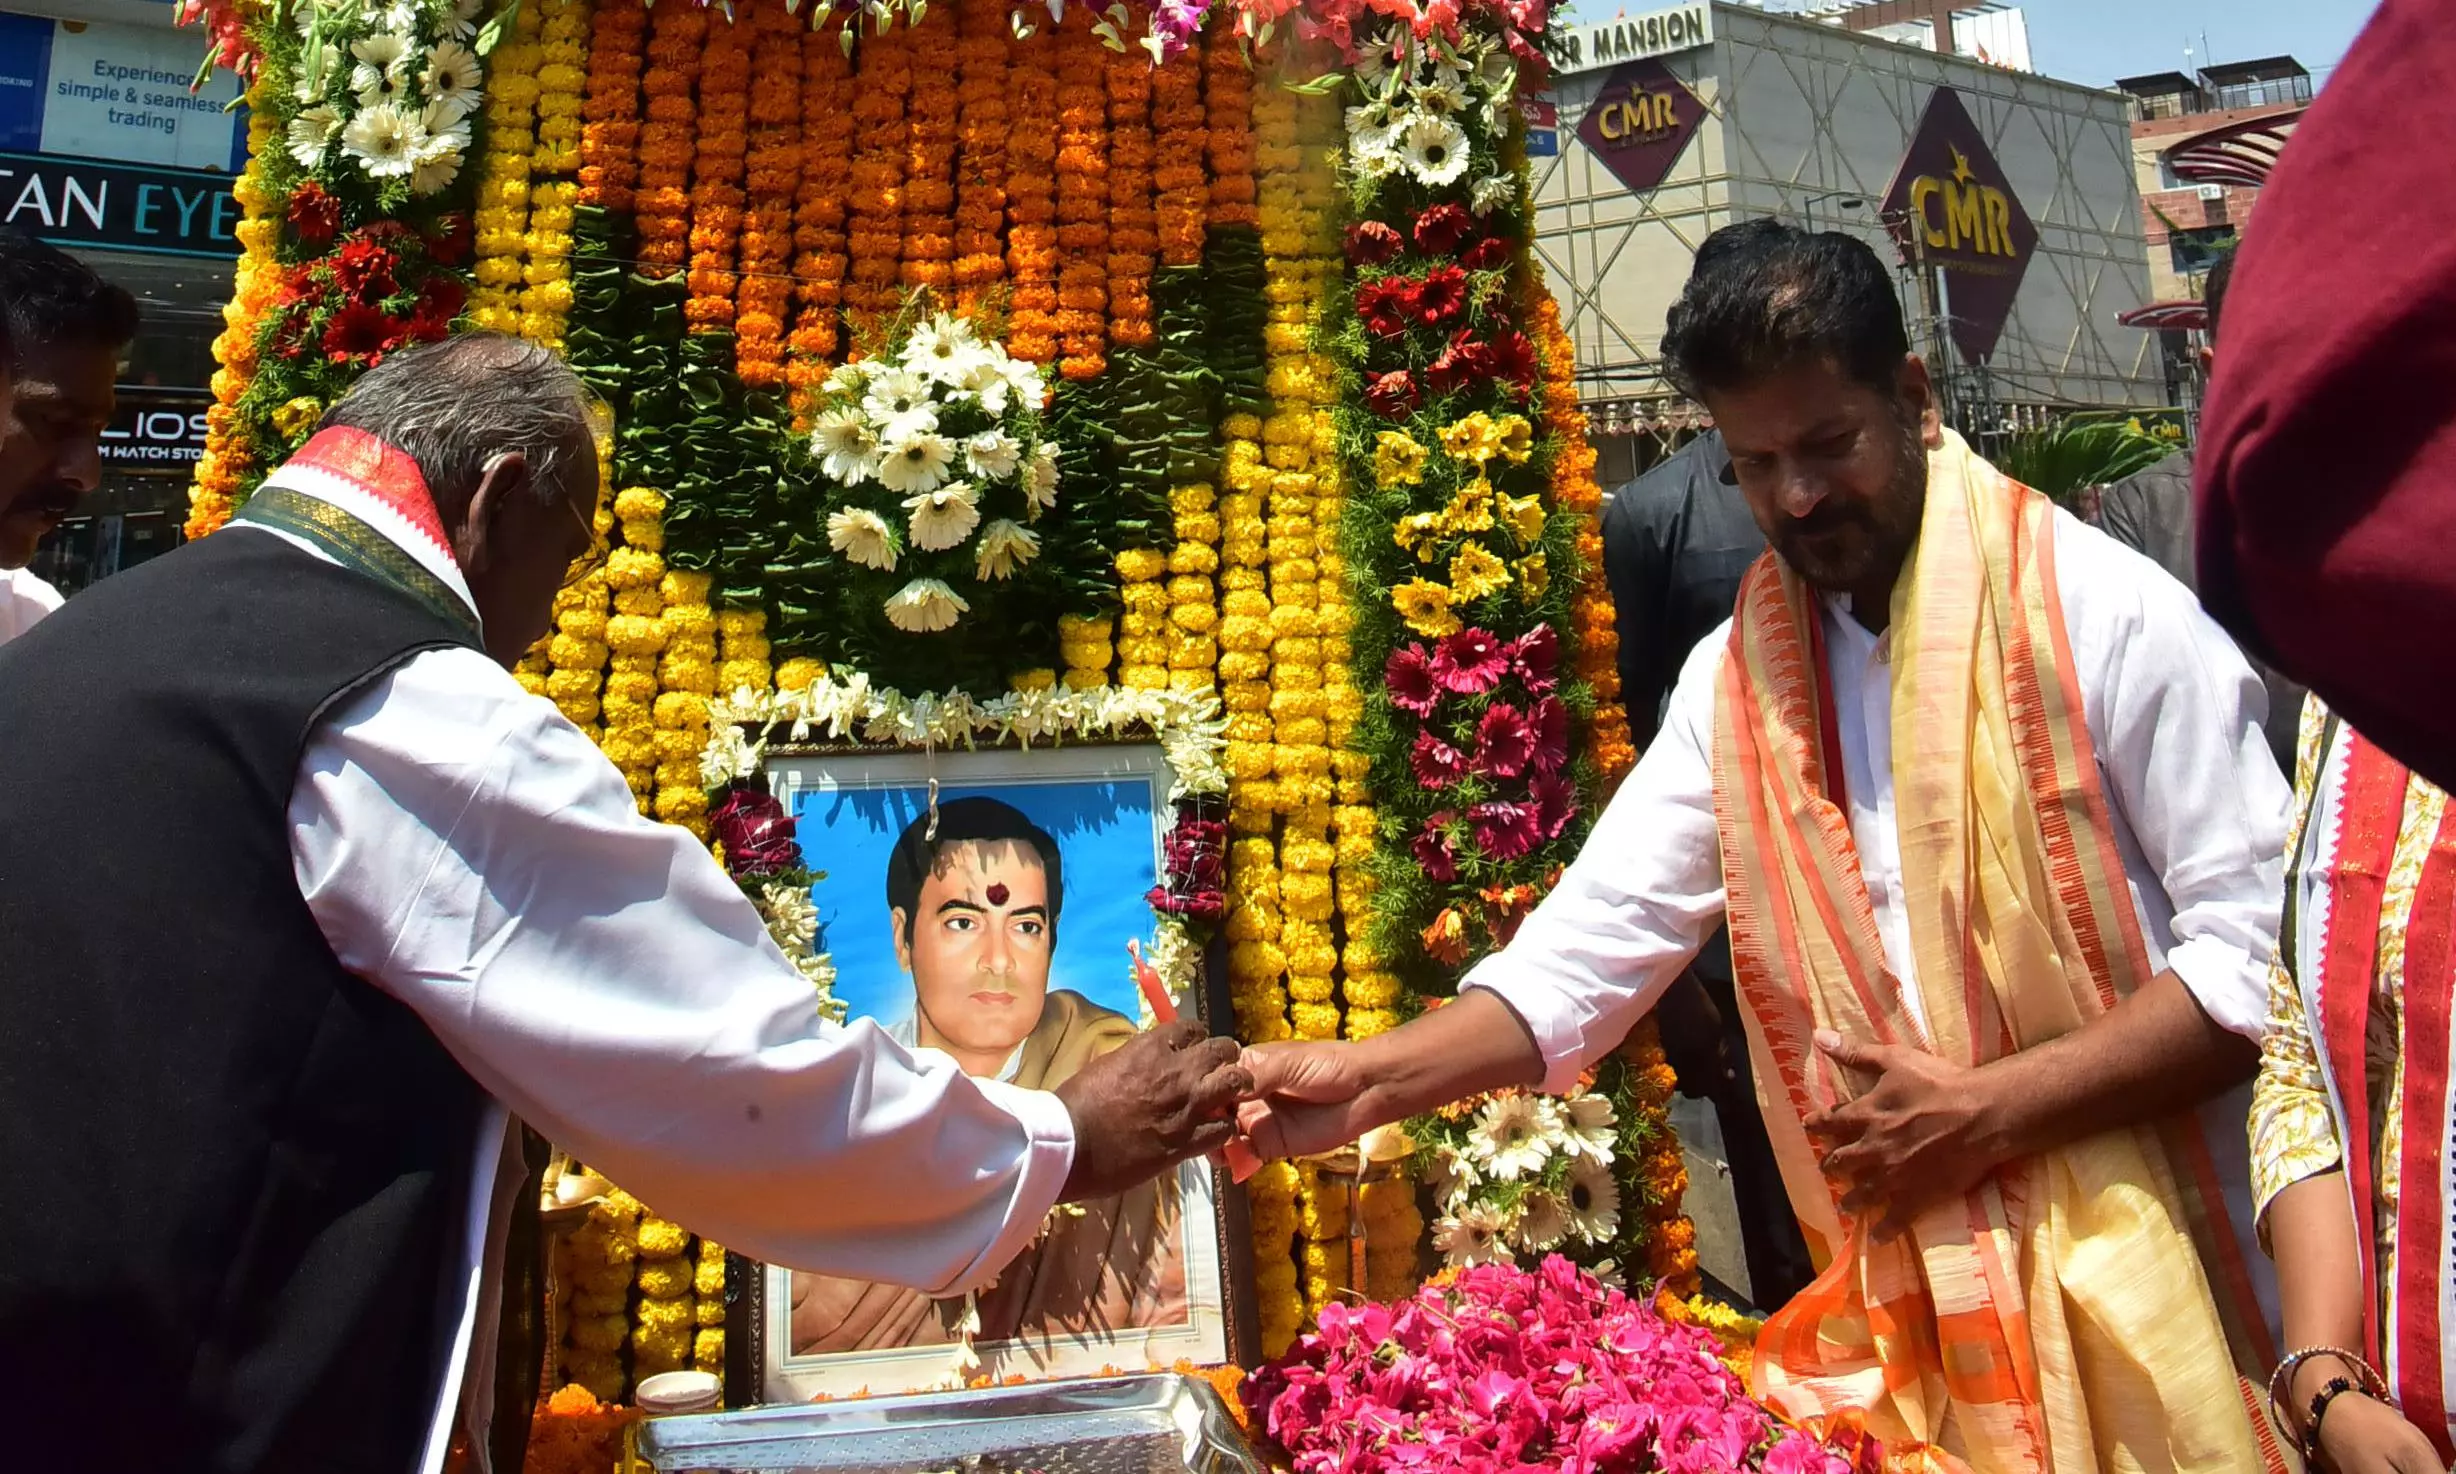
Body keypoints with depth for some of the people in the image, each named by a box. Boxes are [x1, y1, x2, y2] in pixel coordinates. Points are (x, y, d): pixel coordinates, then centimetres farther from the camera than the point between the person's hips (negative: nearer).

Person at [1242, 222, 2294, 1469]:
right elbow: (1595, 940, 0)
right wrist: (1372, 1078, -12)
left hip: (2143, 1286, -3)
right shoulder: (1734, 678, 3)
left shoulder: (2110, 618, -10)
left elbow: (2257, 949, -12)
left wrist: (1985, 1110, -17)